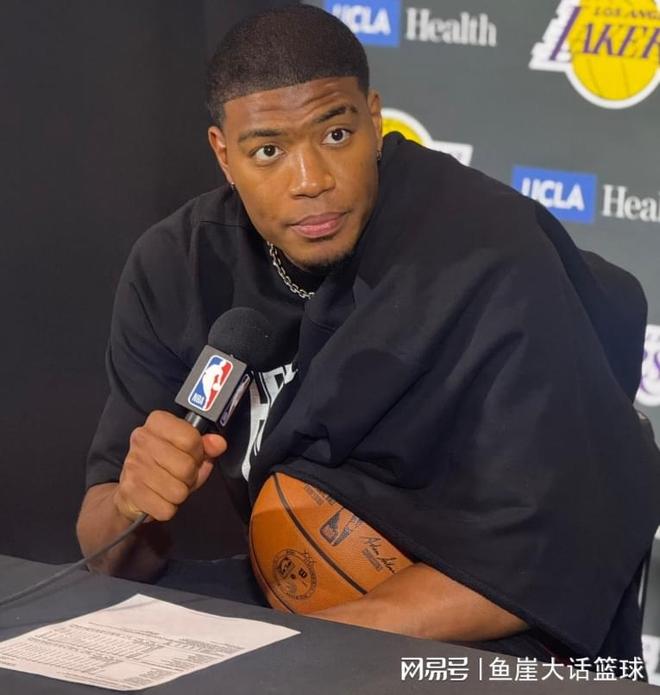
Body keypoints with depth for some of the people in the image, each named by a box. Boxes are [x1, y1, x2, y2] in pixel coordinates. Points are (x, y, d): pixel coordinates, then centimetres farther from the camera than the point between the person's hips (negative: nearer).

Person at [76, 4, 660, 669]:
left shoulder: (491, 260, -21)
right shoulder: (174, 270, -6)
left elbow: (536, 555, -24)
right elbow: (111, 559, -1)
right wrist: (132, 505, -24)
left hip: (493, 654, -3)